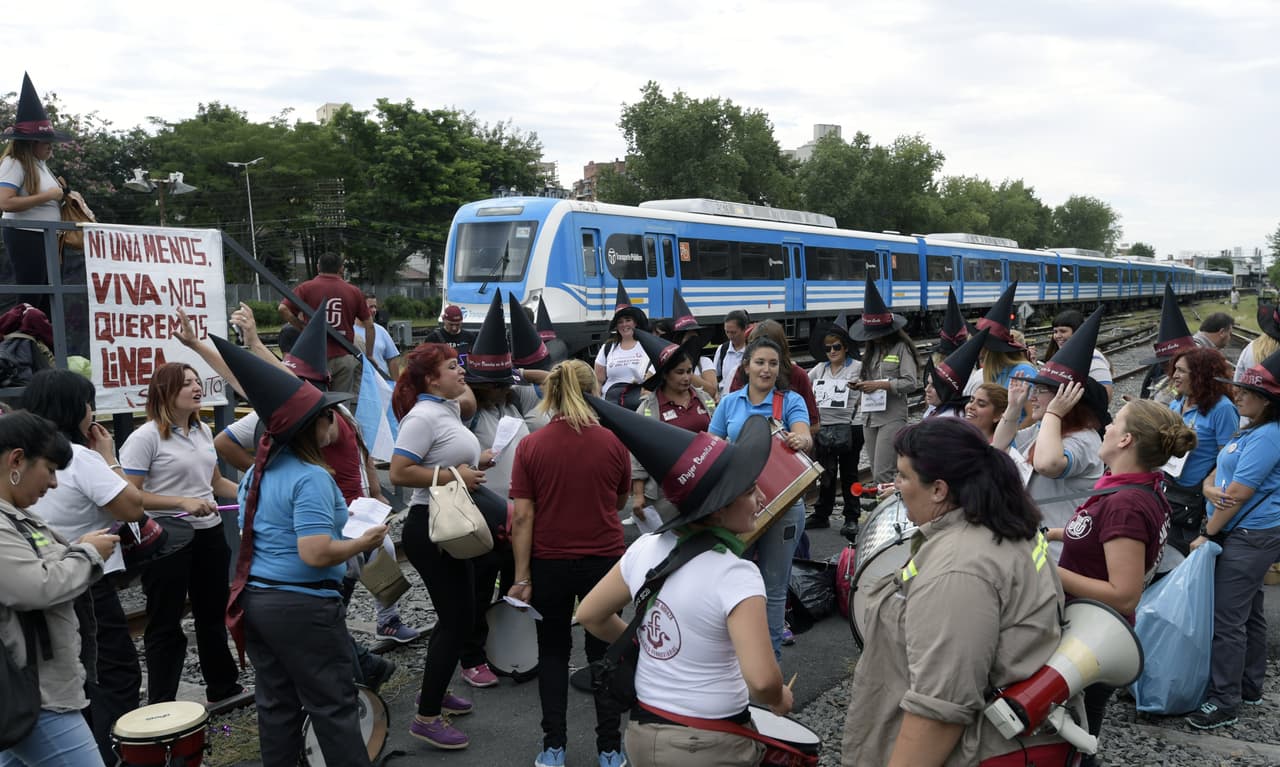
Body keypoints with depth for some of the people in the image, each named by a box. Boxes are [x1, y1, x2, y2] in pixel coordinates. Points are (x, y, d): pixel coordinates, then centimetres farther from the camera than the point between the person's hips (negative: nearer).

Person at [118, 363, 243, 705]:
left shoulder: (203, 431, 8)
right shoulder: (146, 437, -14)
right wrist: (182, 502, -25)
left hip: (209, 534, 7)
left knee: (214, 614, 20)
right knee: (166, 625, 4)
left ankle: (223, 688, 36)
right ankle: (160, 705, 17)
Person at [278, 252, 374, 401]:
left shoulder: (306, 288, 1)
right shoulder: (354, 292, 6)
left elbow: (283, 309, -12)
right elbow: (369, 325, 7)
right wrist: (369, 356, 14)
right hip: (344, 357, 2)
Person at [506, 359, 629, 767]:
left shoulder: (530, 446, -9)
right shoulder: (613, 442, -6)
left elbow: (522, 516, -10)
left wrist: (522, 577, -6)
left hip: (550, 562, 0)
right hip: (604, 558, 0)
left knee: (553, 652, 16)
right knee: (604, 652, 13)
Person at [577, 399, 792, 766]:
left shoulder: (646, 548, -6)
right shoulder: (735, 574, -24)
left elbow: (590, 615, 6)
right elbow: (762, 680, -32)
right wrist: (779, 700, -11)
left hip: (643, 732, 5)